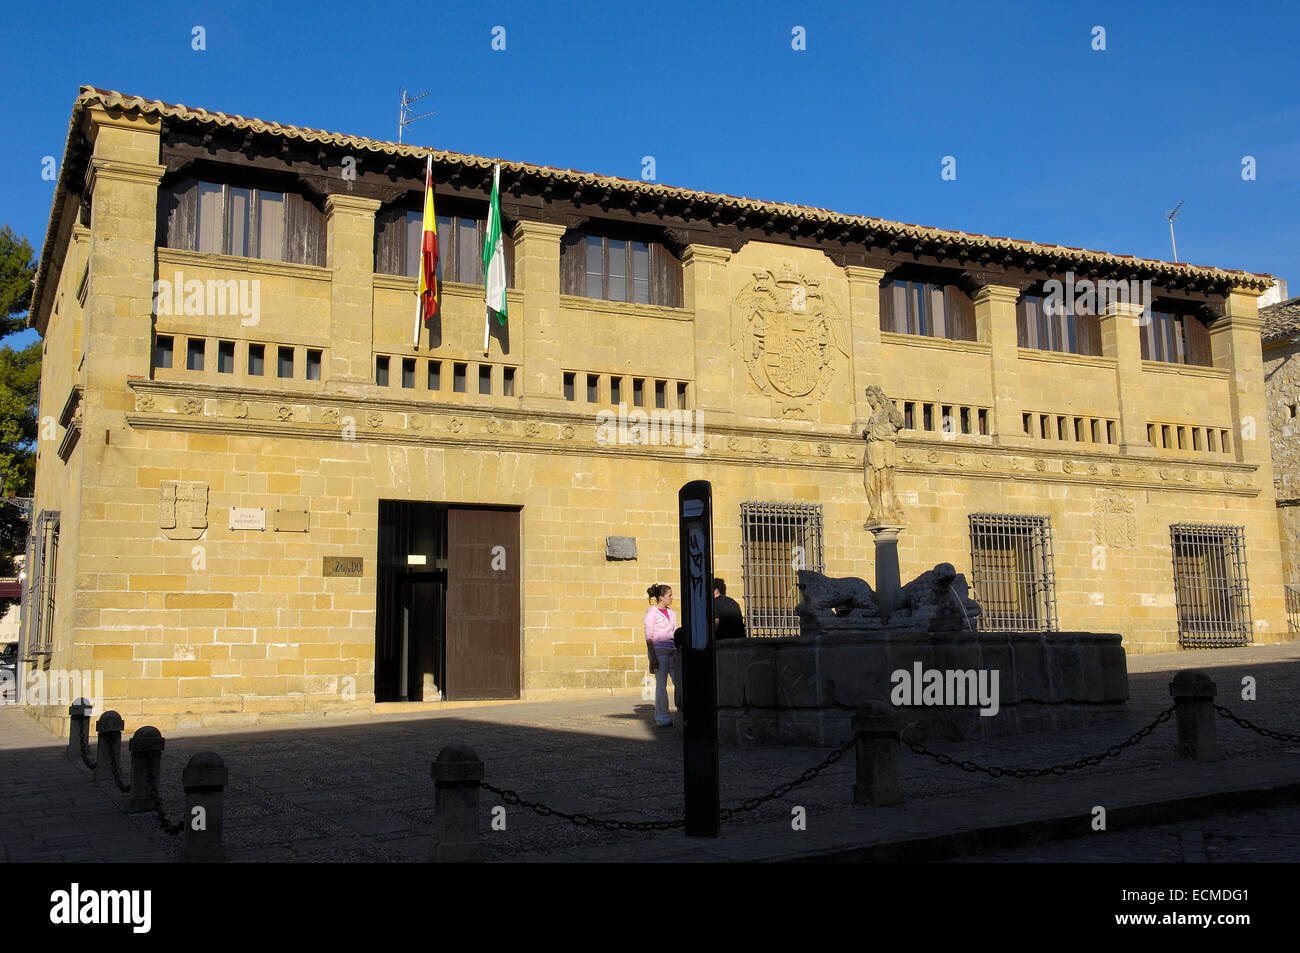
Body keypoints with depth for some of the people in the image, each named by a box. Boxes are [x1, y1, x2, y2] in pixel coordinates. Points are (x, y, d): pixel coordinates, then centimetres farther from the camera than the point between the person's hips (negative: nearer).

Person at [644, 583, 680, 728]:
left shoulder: (672, 613, 17)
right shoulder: (652, 612, -2)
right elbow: (649, 637, -6)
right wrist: (652, 657, -12)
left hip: (673, 651, 6)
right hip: (659, 651, -6)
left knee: (679, 682, 1)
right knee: (661, 684, -3)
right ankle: (662, 718, 2)